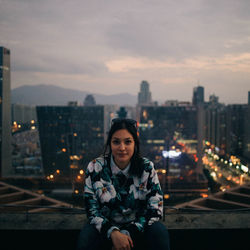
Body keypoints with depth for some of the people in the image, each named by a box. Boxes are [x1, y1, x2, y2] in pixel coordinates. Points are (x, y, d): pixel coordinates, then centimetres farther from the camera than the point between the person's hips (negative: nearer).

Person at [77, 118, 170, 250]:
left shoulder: (147, 168, -7)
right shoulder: (95, 168, -8)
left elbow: (155, 209, -8)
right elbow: (92, 209, -7)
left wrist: (127, 234, -19)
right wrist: (113, 233, -24)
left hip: (138, 227, 0)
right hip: (106, 226, 0)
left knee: (160, 232, -28)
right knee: (86, 238, -29)